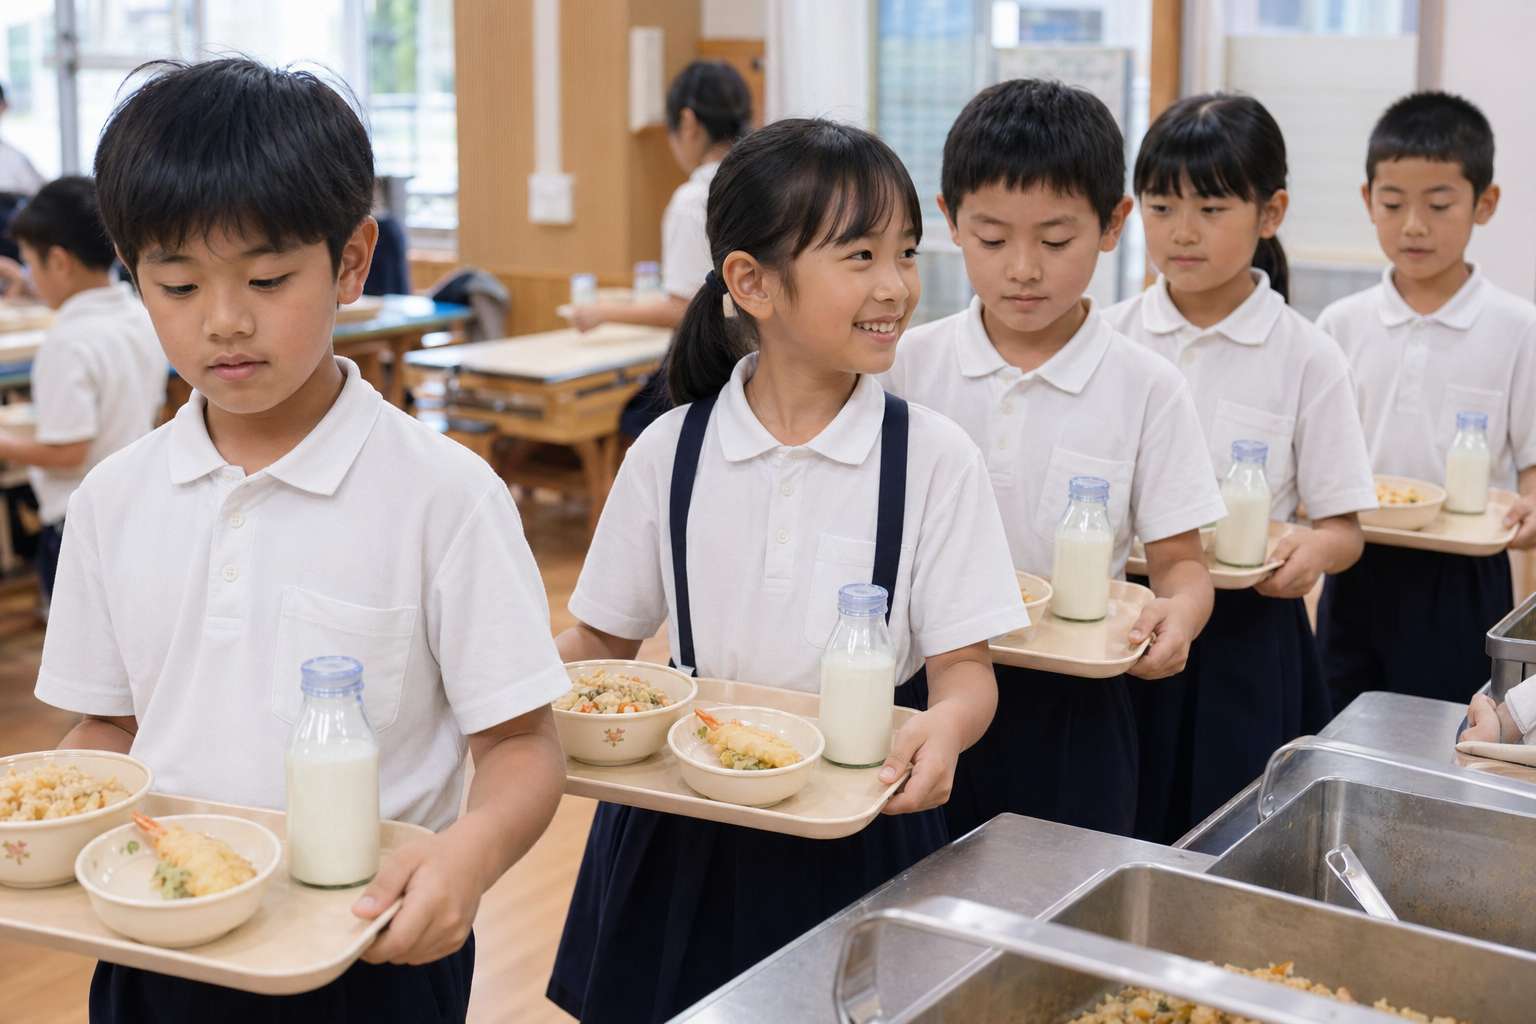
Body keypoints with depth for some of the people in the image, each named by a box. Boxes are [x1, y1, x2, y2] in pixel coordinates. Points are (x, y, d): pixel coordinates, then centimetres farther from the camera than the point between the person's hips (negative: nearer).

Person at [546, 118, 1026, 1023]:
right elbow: (604, 638, 4)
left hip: (857, 830, -1)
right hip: (683, 830, 2)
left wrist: (945, 726, -30)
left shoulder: (934, 458, -8)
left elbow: (964, 665, -8)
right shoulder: (671, 455, -3)